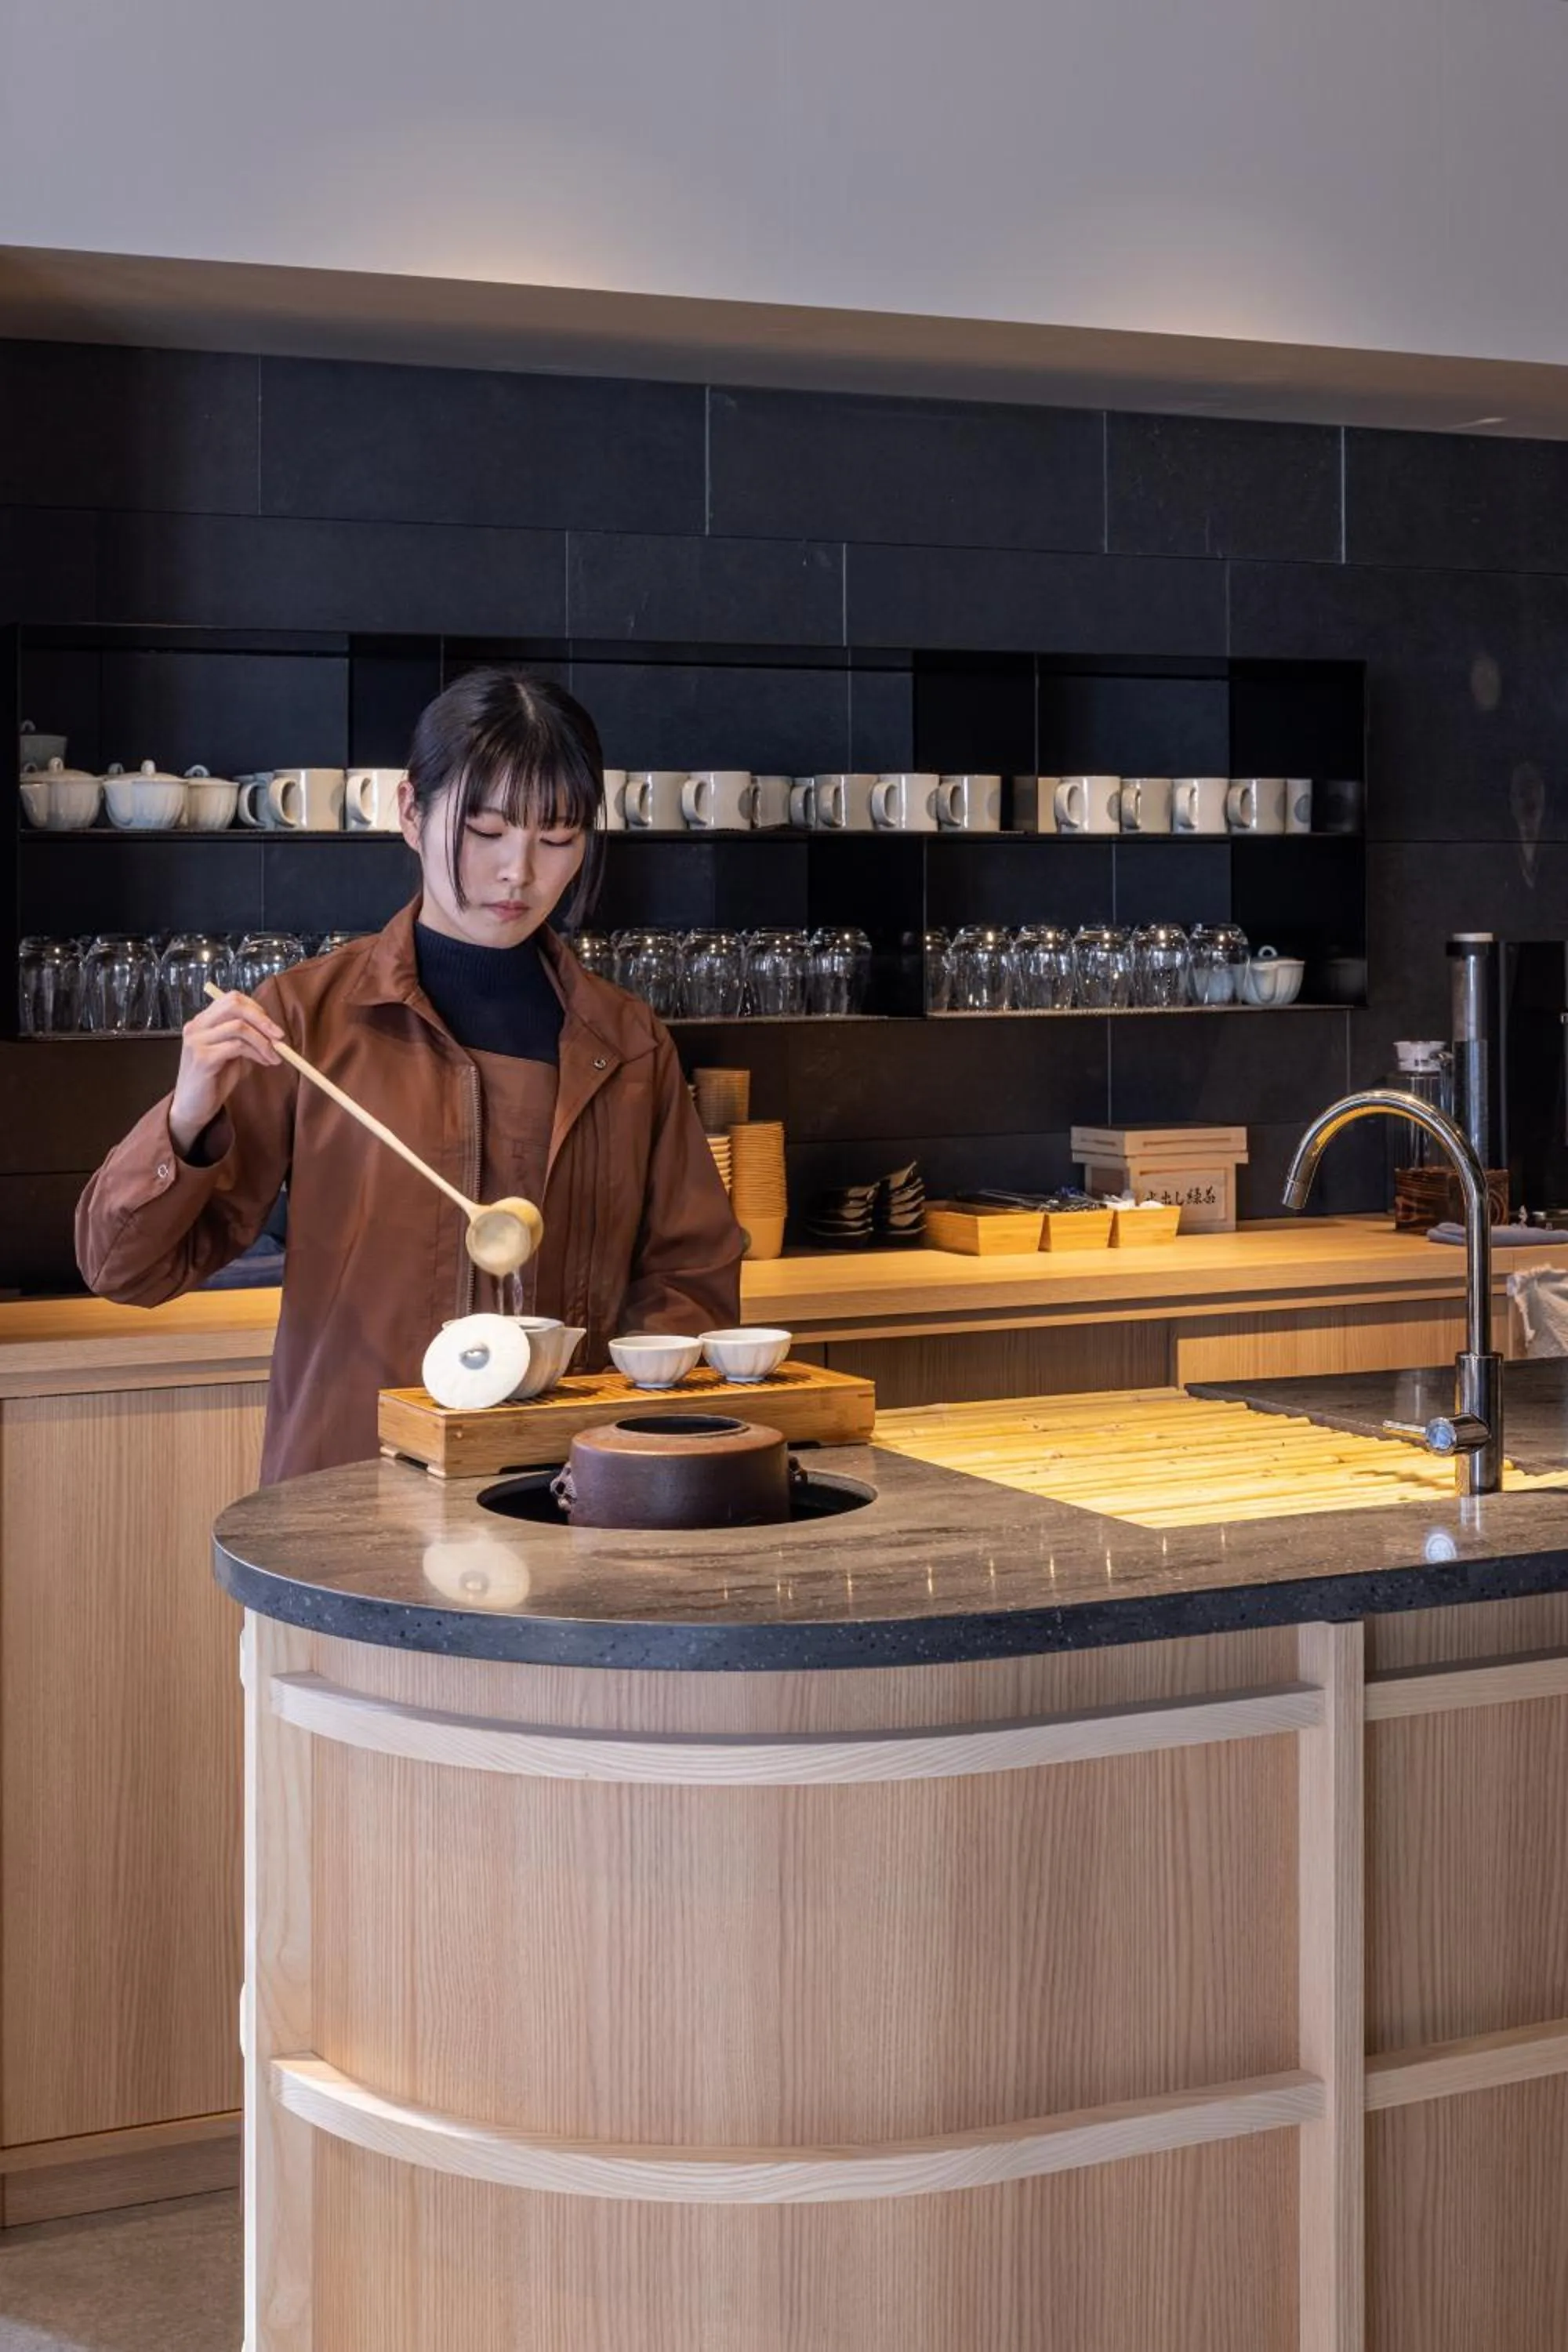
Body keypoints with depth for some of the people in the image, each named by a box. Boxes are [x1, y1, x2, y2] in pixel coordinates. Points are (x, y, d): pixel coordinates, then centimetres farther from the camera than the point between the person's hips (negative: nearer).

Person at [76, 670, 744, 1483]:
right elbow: (124, 1267, 4)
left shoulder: (627, 1041, 13)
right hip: (350, 1490, -3)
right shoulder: (309, 1018, 4)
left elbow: (691, 1272, 20)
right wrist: (189, 1124, -14)